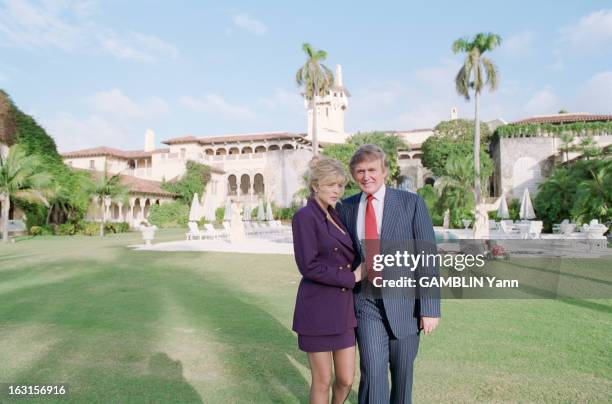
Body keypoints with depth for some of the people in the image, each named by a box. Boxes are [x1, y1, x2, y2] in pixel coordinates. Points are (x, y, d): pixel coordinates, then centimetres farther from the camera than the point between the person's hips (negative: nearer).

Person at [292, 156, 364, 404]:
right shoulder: (304, 216, -11)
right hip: (318, 310, -7)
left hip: (344, 309, 7)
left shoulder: (335, 216, 12)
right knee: (322, 382, 9)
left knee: (346, 380, 14)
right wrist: (351, 278, -12)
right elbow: (309, 266, -19)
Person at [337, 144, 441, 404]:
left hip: (404, 301, -1)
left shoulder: (412, 203, -7)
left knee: (402, 371, 16)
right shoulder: (347, 208, 3)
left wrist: (430, 308, -11)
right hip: (367, 303, 1)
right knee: (372, 373, -6)